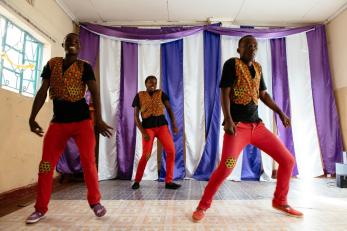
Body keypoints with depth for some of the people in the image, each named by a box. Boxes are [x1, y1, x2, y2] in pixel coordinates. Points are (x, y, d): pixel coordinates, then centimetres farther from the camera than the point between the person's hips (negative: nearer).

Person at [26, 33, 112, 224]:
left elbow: (94, 92, -8)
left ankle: (95, 202, 11)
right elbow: (42, 92, 9)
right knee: (46, 164, 3)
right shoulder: (52, 64, 11)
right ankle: (41, 208, 19)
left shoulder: (84, 67, 2)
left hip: (82, 120, -3)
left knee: (88, 161, -6)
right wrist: (32, 117, 3)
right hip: (58, 121, 3)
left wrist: (99, 119, -19)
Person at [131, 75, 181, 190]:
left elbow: (169, 109, 5)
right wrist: (143, 132, -10)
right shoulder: (139, 96, 3)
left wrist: (174, 124, -8)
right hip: (148, 127, -2)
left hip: (162, 125, 3)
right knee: (146, 155, -8)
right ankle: (137, 181, 14)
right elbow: (136, 116, 0)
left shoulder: (160, 93, 8)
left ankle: (168, 181, 3)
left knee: (171, 151, -9)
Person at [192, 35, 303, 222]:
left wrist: (281, 113, 14)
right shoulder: (232, 64, -2)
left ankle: (280, 201, 27)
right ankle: (202, 206, -1)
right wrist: (228, 120, -22)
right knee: (226, 167, -21)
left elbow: (264, 95, 22)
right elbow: (225, 93, -11)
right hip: (237, 125, -7)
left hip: (257, 124, 7)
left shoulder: (257, 67, 18)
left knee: (288, 160, 7)